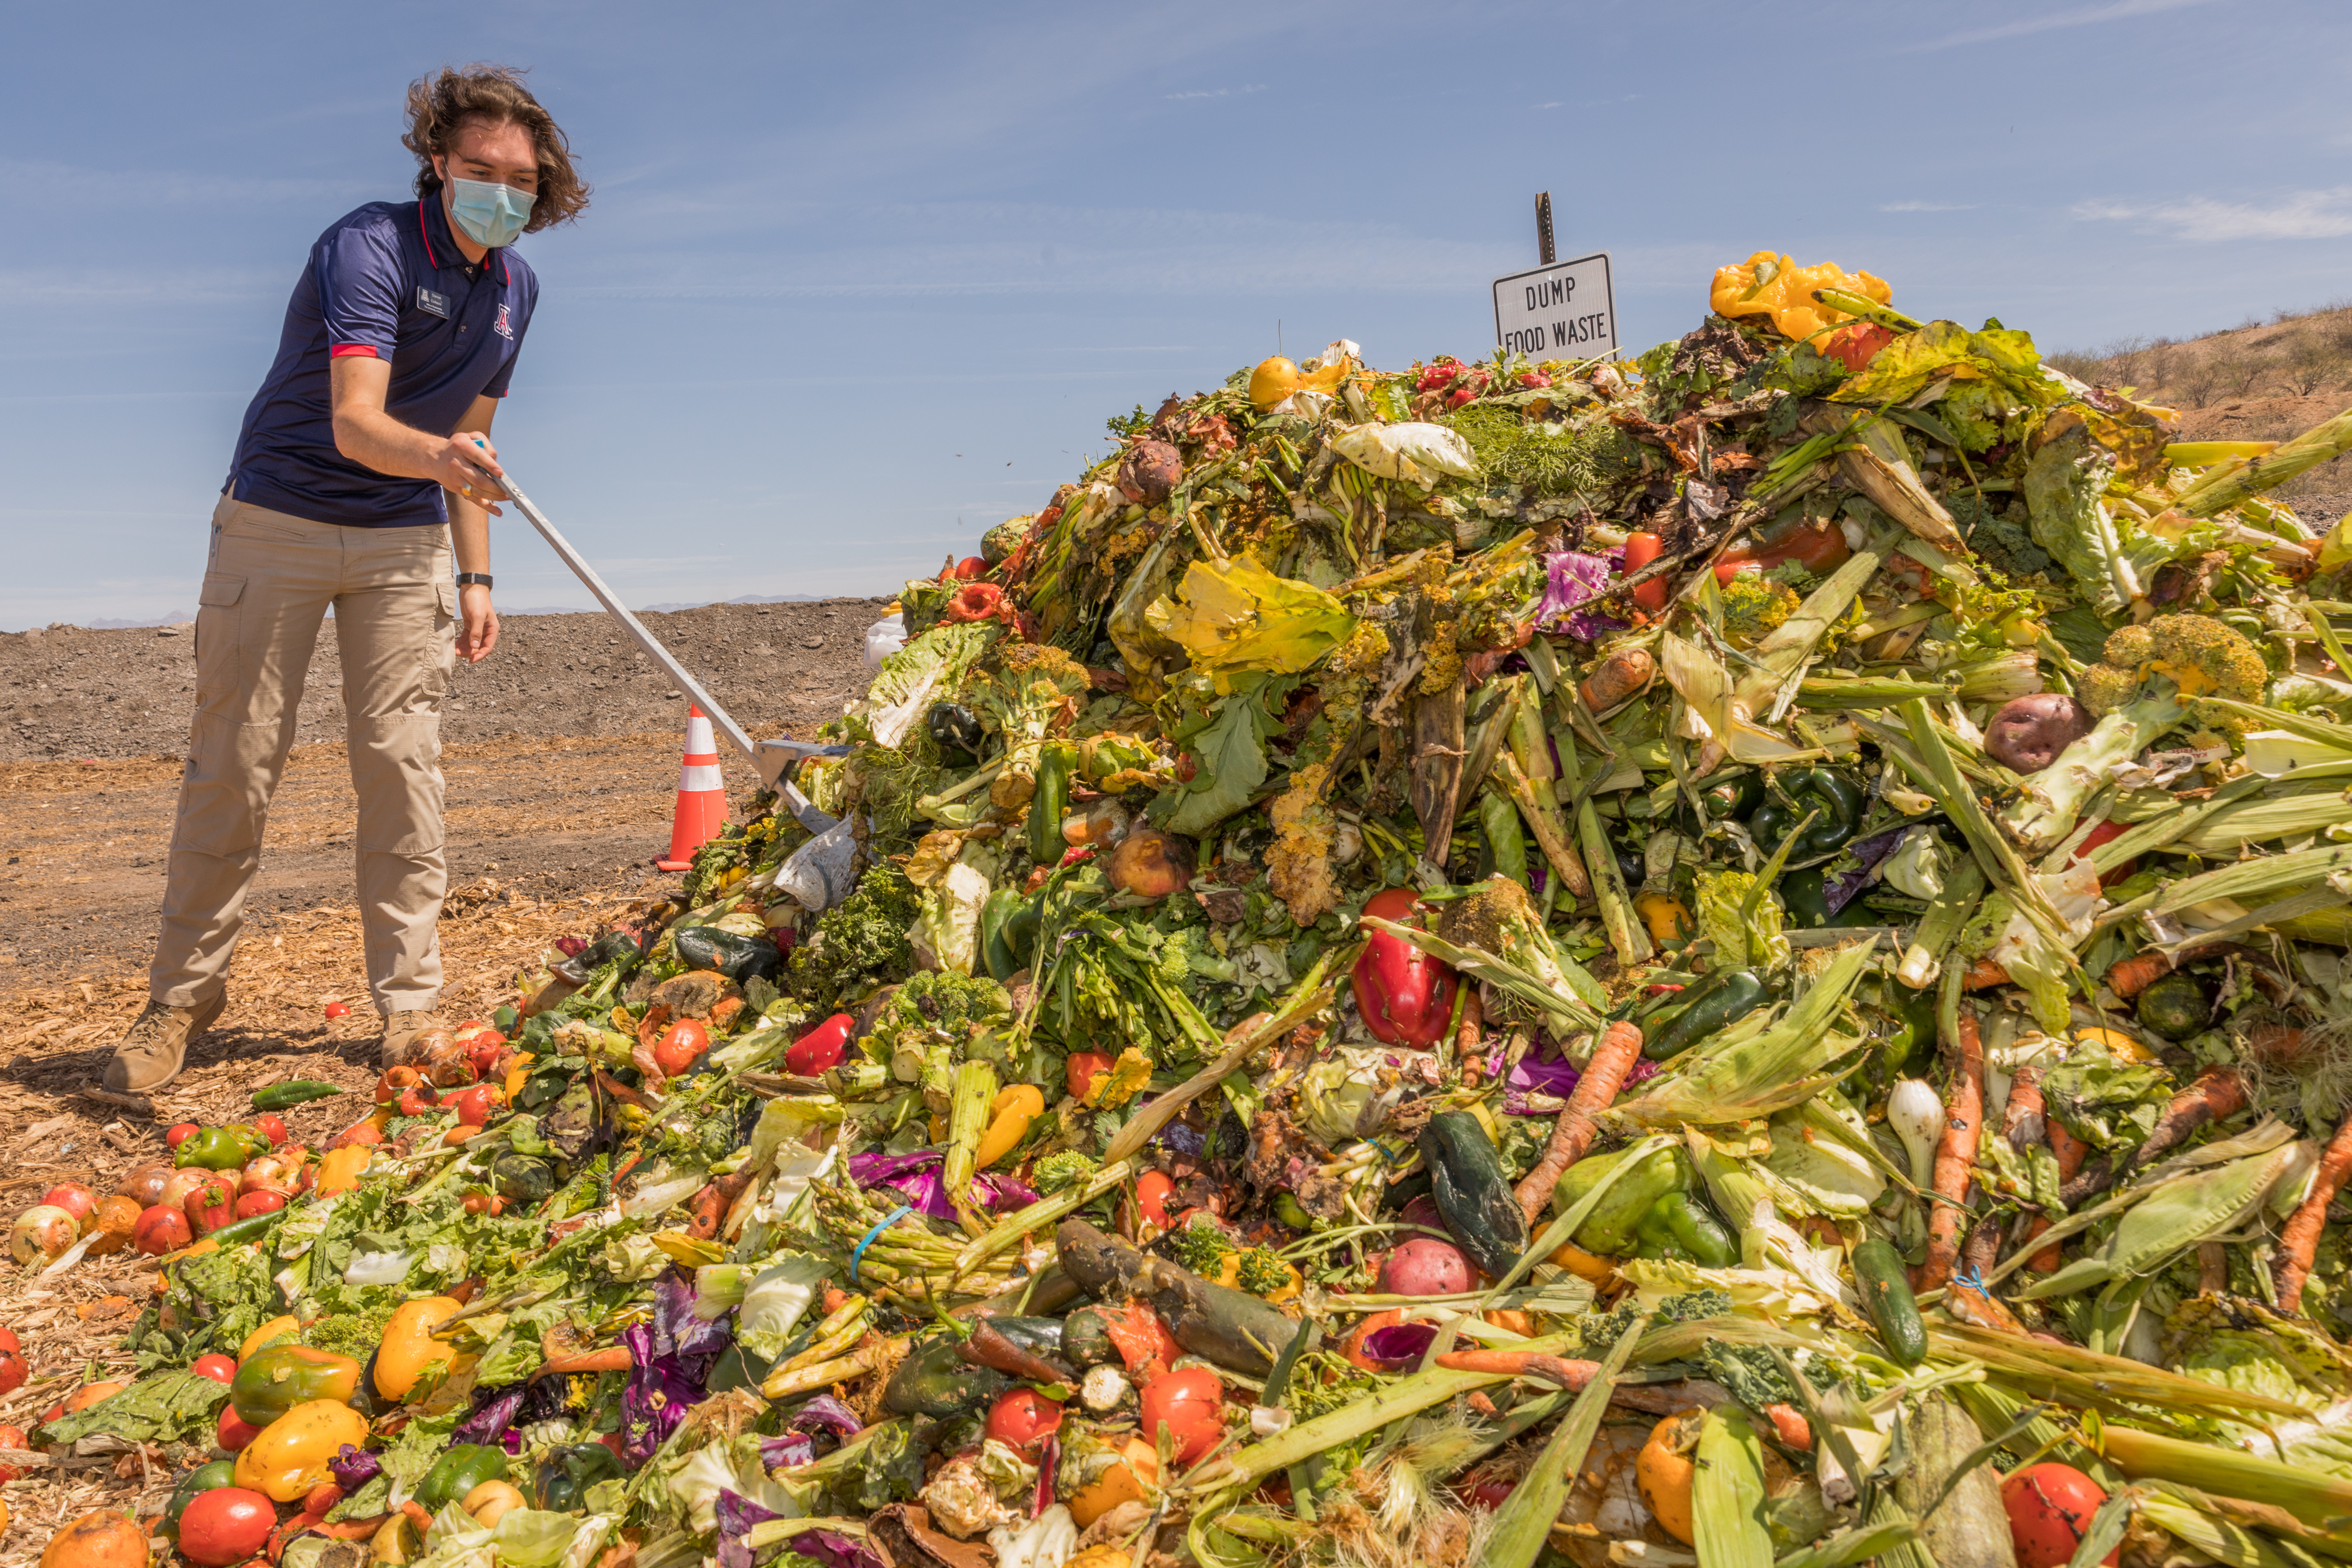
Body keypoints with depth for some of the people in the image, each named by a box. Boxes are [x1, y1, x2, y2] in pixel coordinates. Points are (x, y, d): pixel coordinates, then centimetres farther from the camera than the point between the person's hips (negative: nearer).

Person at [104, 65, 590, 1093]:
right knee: (233, 763, -1)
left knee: (402, 761, -3)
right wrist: (437, 456, -52)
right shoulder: (370, 247, -17)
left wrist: (475, 576, 8)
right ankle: (183, 993, 13)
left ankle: (411, 1007, 1)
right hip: (280, 520, -4)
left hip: (404, 545, 4)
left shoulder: (514, 288, 4)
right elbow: (354, 421, -31)